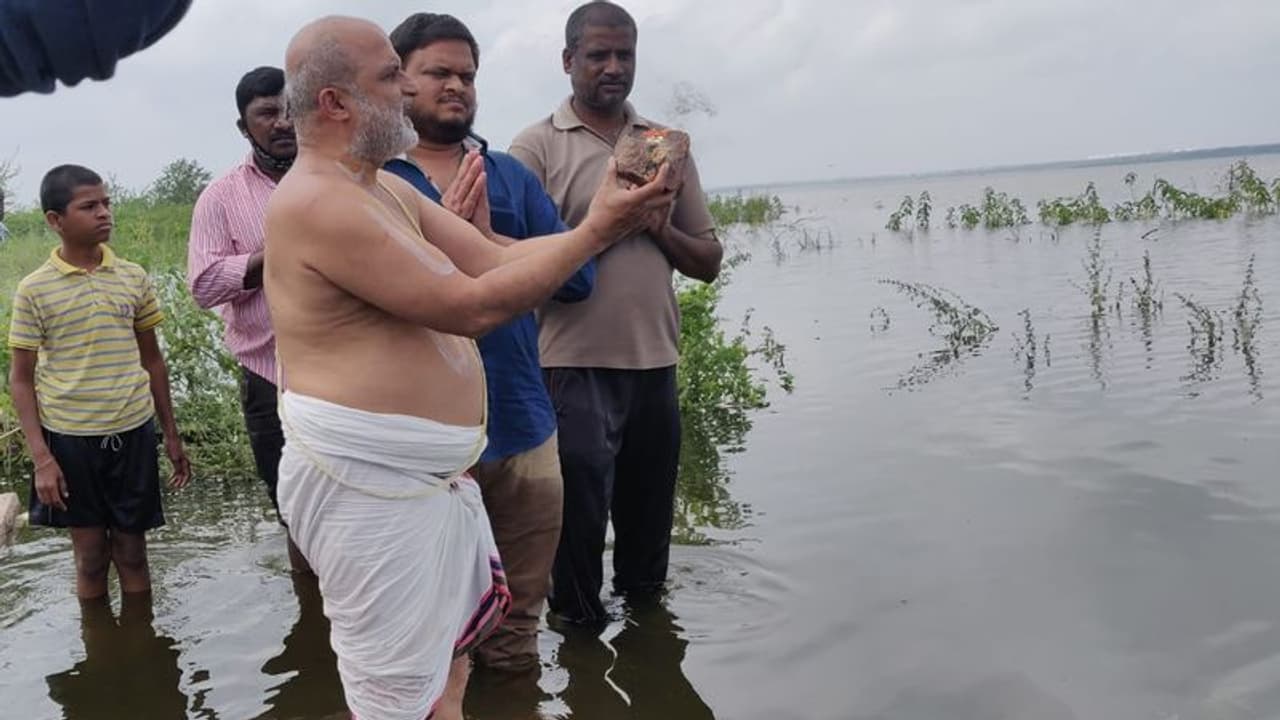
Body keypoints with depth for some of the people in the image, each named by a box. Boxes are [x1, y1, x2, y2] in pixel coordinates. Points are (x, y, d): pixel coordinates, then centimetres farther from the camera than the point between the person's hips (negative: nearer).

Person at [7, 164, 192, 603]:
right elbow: (21, 378, -2)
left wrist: (171, 434, 10)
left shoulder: (133, 278, 1)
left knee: (132, 552, 11)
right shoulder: (34, 290, -6)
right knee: (90, 556, 9)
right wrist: (40, 457, -9)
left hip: (132, 433, 2)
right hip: (70, 437, -2)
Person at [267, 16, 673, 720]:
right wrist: (596, 230, -15)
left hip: (431, 475, 10)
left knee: (459, 634, 26)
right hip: (369, 484, -10)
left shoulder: (388, 190, 12)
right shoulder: (317, 202, -20)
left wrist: (607, 221, 0)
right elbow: (472, 307, -22)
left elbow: (494, 260, 8)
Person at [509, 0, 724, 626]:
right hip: (575, 368, -4)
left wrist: (662, 230, -8)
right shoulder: (537, 145, -2)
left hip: (656, 364, 5)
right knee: (579, 521, 6)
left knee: (649, 521, 19)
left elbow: (708, 262, 10)